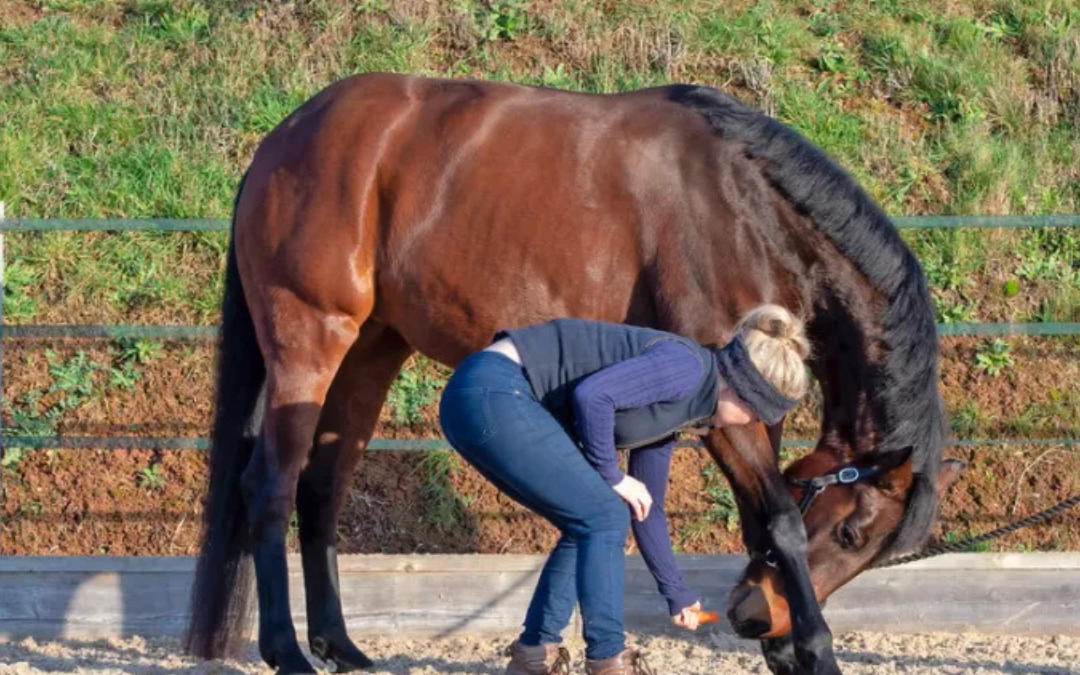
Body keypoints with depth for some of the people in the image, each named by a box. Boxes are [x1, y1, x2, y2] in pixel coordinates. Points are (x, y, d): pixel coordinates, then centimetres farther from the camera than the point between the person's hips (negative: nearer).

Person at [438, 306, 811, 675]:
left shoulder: (672, 408, 18)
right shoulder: (687, 367, -10)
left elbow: (647, 508, 28)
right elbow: (592, 394, -24)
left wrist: (677, 593, 34)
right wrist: (610, 475, -10)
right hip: (494, 394, -10)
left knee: (589, 524, 17)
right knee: (604, 517, -5)